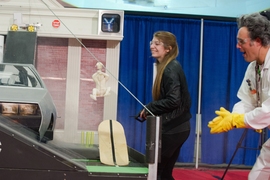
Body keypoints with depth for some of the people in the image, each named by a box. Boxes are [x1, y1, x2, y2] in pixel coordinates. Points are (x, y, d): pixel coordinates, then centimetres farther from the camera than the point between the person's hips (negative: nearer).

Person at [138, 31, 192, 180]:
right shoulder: (166, 67, 13)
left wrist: (149, 108, -13)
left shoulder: (171, 69, -16)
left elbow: (173, 100, -24)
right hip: (174, 127, 10)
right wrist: (150, 110, 1)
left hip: (173, 128, -10)